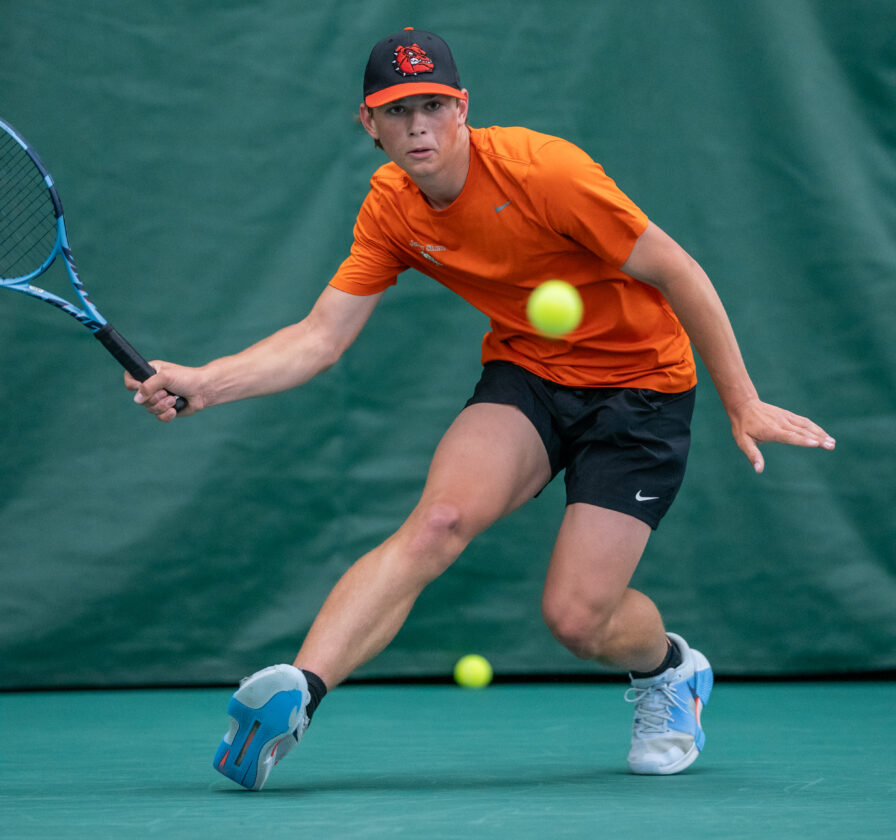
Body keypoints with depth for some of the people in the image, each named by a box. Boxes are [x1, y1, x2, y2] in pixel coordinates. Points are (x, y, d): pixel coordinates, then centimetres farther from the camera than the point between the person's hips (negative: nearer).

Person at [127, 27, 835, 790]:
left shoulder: (542, 171, -24)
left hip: (639, 385, -4)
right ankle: (296, 694, -37)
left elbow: (678, 274, -17)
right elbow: (321, 338, -7)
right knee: (439, 520, -26)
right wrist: (202, 384, -22)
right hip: (525, 374, 4)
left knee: (575, 618, -11)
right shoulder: (391, 207, -7)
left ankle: (671, 672, 24)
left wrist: (742, 405, -13)